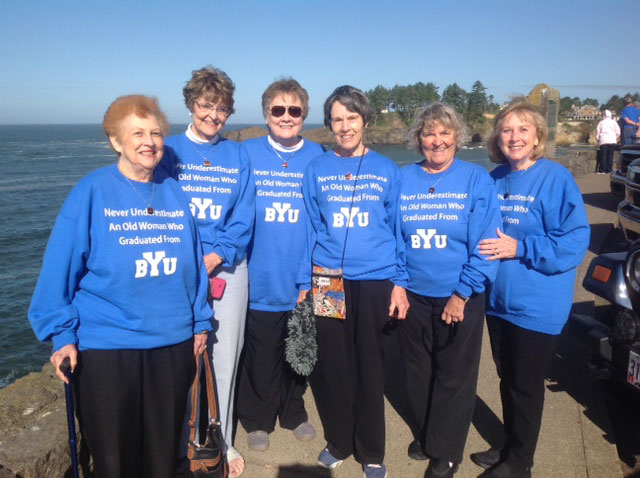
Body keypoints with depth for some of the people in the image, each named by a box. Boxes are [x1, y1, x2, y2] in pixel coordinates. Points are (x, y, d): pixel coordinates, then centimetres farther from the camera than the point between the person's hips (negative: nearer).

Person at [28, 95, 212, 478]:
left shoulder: (175, 194, 4)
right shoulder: (91, 192, -7)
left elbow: (194, 263, 8)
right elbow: (61, 266, -7)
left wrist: (201, 322, 9)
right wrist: (62, 334, -9)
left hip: (174, 344, 3)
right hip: (106, 347, -3)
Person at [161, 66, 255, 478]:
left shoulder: (237, 156, 8)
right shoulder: (169, 150, 3)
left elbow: (244, 217, 2)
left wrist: (217, 255, -11)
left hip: (228, 267, 2)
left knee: (225, 355, 7)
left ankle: (222, 441, 24)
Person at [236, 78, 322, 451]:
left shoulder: (318, 157, 3)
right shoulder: (246, 154, -1)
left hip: (303, 280, 2)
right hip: (260, 280, -1)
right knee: (261, 354, 8)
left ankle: (294, 413, 39)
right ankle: (258, 420, 32)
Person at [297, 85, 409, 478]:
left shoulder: (387, 170, 3)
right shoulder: (316, 170, 4)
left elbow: (398, 231, 4)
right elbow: (310, 231, 6)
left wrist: (399, 282, -3)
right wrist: (305, 284, 1)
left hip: (375, 282, -1)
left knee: (370, 368, 9)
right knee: (332, 366, 9)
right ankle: (338, 441, 32)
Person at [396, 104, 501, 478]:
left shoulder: (477, 179, -8)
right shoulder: (403, 179, 1)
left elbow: (486, 243, -12)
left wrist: (463, 293, -15)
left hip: (460, 298, -3)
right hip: (412, 296, 3)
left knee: (454, 377, 11)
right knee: (418, 373, 18)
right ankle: (423, 434, 42)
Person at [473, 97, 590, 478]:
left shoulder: (556, 178, -14)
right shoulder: (495, 180, 5)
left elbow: (576, 240, -19)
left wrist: (520, 248, -25)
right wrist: (483, 247, -3)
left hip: (537, 305, -6)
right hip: (498, 300, 6)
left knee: (527, 386, 9)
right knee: (507, 379, 20)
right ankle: (511, 447, 40)